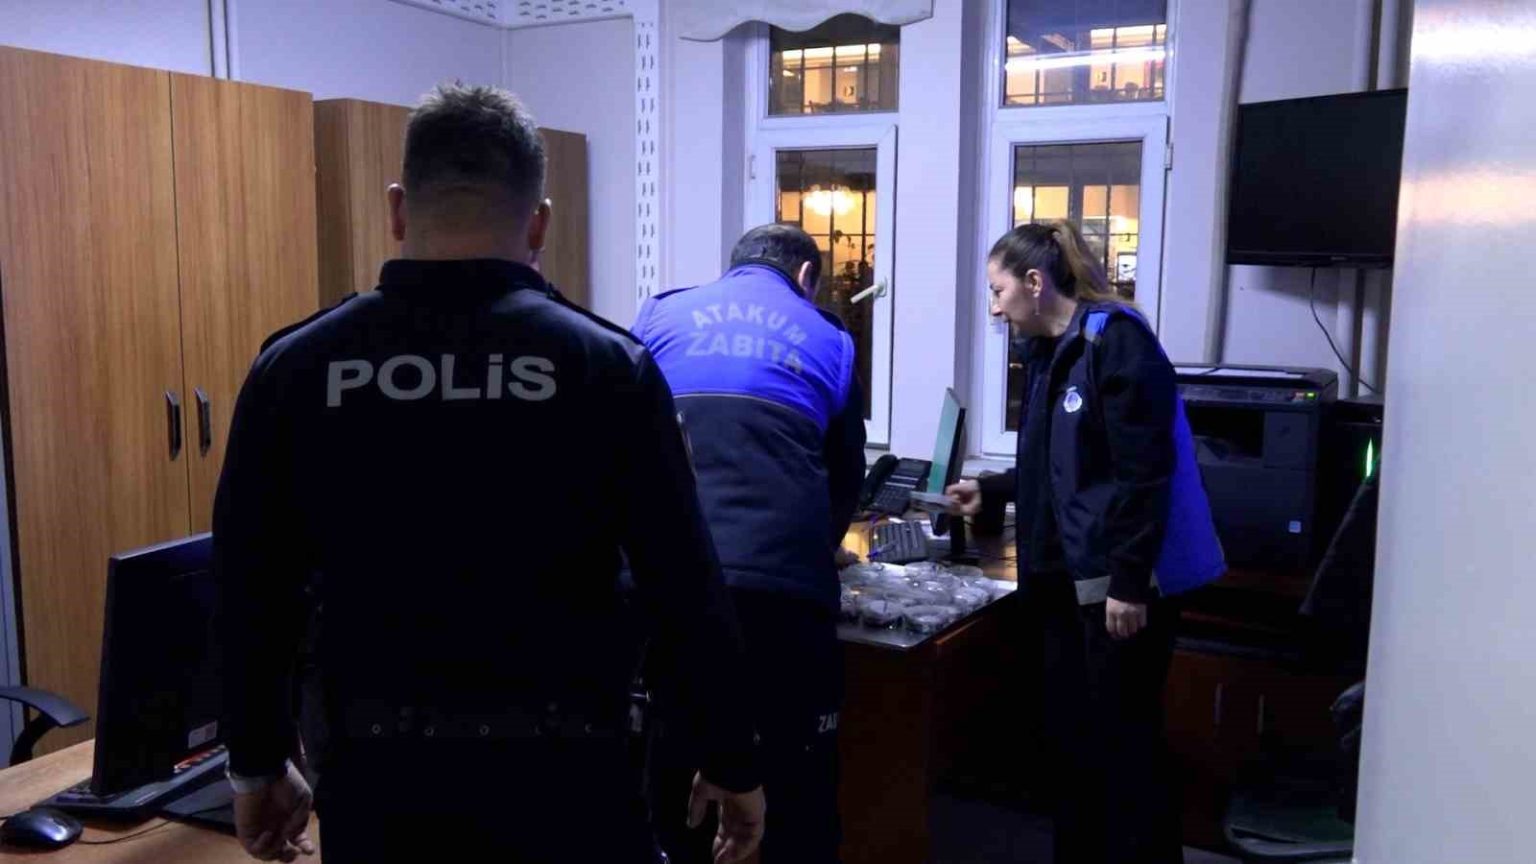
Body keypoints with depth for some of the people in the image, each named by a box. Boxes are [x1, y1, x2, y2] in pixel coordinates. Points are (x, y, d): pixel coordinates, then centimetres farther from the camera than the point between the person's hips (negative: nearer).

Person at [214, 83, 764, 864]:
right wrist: (732, 763, 3)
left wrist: (257, 764, 17)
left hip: (378, 769, 3)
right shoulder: (605, 365, -11)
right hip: (557, 771, -2)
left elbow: (251, 592, 4)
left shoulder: (295, 368, -4)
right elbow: (686, 590, -9)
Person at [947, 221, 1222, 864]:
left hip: (1123, 581, -8)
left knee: (1123, 739, 2)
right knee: (1069, 733, 14)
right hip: (1069, 578, 9)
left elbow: (1143, 471, -20)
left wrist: (1129, 581, -21)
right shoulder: (1050, 352, 12)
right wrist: (991, 492, 18)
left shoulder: (1115, 340, -14)